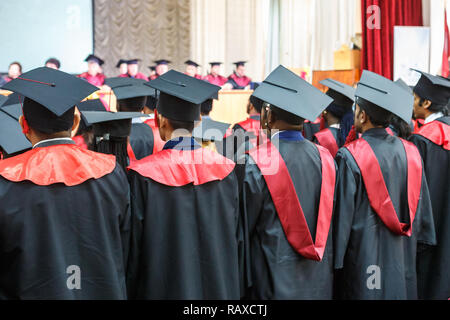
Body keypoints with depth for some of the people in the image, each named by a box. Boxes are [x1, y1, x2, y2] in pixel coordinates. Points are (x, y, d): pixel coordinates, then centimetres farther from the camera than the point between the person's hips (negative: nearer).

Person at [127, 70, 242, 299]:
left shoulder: (143, 174, -16)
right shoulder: (225, 169, -5)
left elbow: (134, 244, -11)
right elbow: (235, 237, 2)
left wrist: (131, 291, 2)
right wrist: (228, 286, 15)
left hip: (164, 288, -3)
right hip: (219, 287, 3)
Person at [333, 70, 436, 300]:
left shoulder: (350, 157, -16)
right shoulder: (410, 152, 0)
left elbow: (342, 212, -15)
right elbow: (421, 204, 7)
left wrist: (334, 259, -7)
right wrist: (416, 244, 18)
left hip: (363, 256, -5)